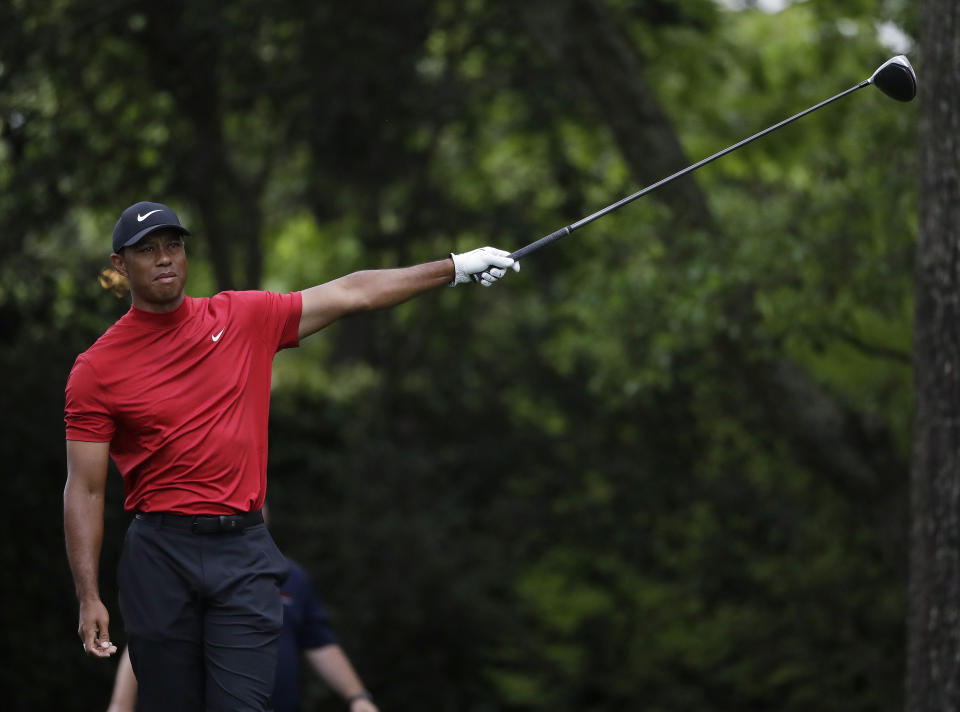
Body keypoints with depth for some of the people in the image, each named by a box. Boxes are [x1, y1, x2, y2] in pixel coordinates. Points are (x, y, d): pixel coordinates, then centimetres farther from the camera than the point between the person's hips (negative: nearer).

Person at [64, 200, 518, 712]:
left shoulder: (244, 317, 9)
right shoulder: (97, 369, 0)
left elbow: (352, 294, 16)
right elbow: (84, 489, -2)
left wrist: (457, 267, 17)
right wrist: (88, 598, -9)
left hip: (245, 554, 2)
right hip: (161, 554, -2)